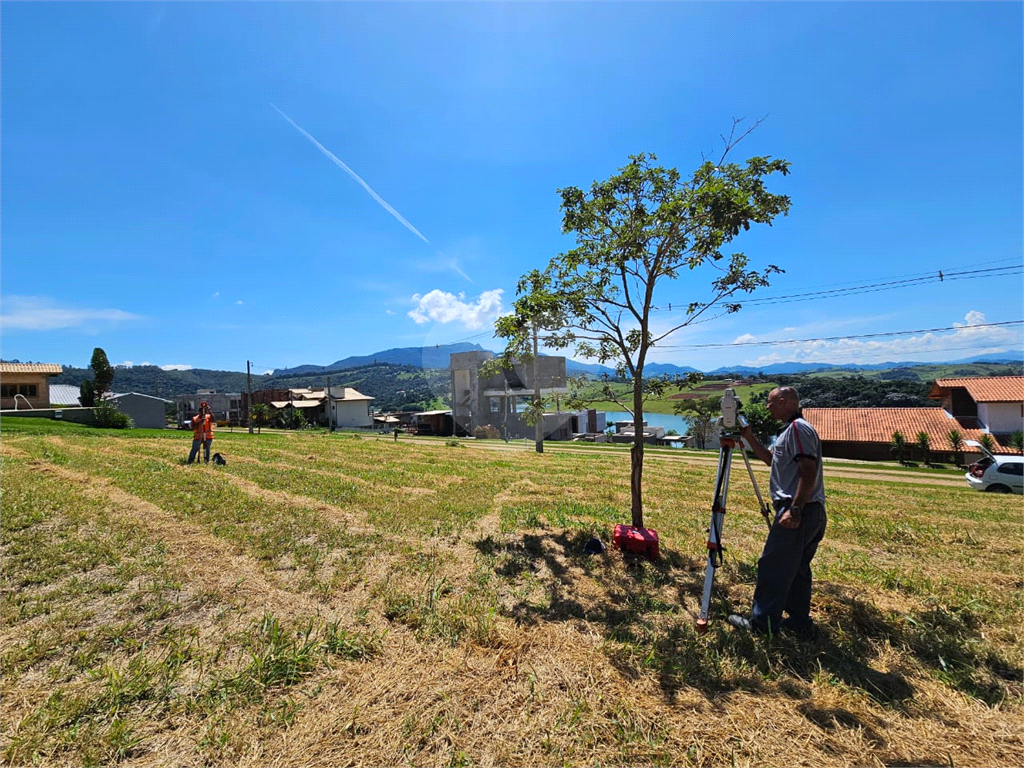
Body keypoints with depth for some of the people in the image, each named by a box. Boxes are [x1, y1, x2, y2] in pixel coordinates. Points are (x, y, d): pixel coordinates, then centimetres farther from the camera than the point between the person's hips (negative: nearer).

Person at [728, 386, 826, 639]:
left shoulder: (798, 428, -14)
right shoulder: (793, 430, 17)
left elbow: (809, 473, -22)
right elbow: (772, 460, 27)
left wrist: (794, 509, -24)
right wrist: (749, 437, 19)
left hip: (799, 513, -10)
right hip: (812, 513, 10)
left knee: (772, 567, -2)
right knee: (797, 569, 17)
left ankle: (762, 623, 8)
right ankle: (800, 623, 26)